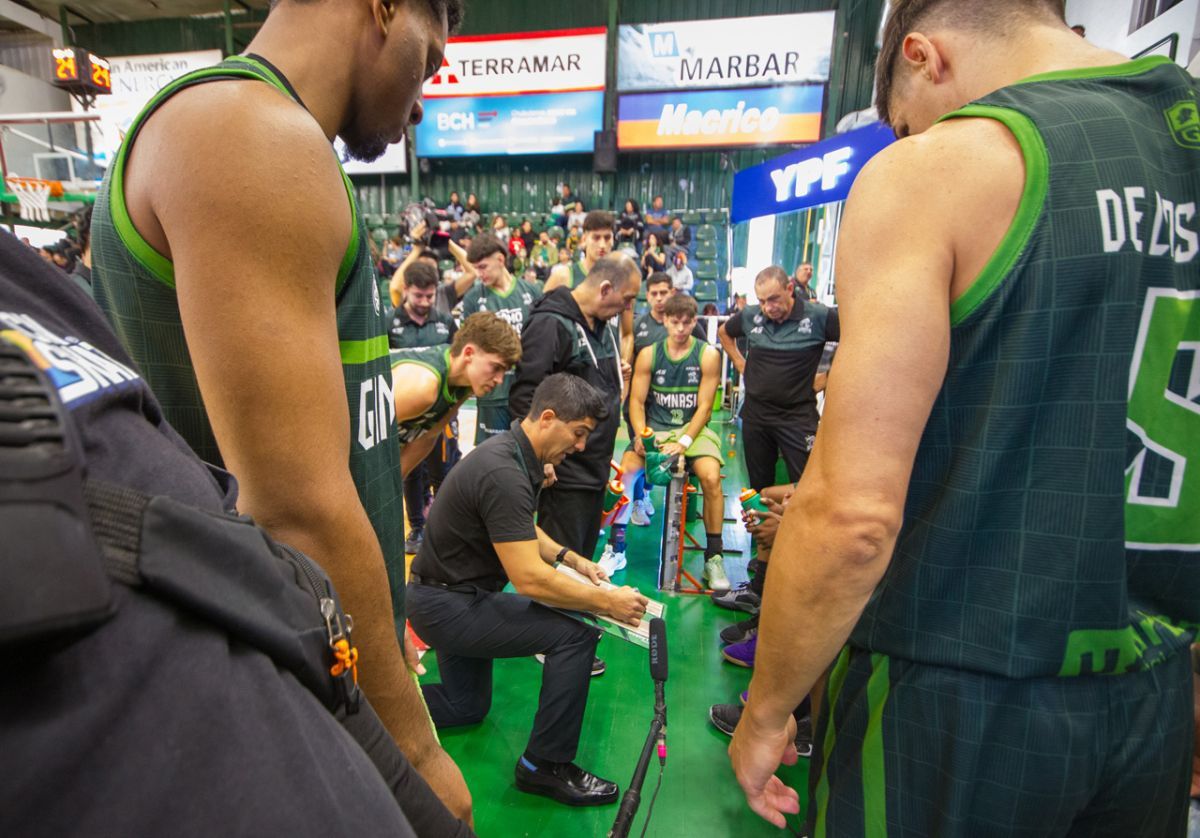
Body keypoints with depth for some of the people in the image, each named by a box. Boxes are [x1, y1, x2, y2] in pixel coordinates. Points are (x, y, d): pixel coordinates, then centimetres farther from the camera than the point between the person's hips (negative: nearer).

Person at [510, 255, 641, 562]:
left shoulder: (602, 323, 11)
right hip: (566, 470, -9)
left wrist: (615, 375, 9)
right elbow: (525, 395, -22)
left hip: (596, 465, 9)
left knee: (584, 557, 21)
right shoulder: (550, 324, -18)